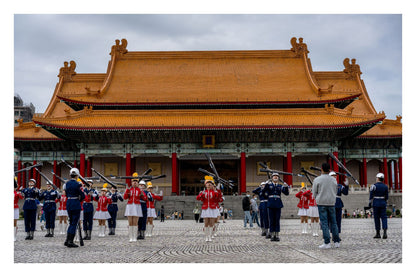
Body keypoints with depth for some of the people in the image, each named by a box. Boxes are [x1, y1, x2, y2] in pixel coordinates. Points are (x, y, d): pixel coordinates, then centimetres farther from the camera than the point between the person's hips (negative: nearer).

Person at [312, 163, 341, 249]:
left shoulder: (317, 180, -7)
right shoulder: (333, 180, 3)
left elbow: (314, 193, 0)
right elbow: (335, 192, 12)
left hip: (321, 203, -3)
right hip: (331, 203, 3)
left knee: (324, 223, -2)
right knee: (333, 222, 10)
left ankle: (327, 243, -6)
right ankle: (336, 242, 12)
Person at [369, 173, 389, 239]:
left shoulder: (373, 186, -9)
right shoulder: (385, 186, 4)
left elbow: (371, 196, -8)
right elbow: (386, 197, 7)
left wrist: (369, 203, 3)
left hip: (375, 203, -3)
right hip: (383, 203, 3)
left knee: (376, 218, 4)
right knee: (384, 217, 4)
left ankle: (378, 233, 7)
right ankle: (385, 232, -11)